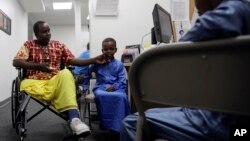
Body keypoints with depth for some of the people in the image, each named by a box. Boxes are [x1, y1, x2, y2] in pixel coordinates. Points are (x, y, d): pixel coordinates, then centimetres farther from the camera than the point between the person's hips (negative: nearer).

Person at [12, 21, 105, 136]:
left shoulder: (59, 45, 15)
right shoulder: (28, 44, 10)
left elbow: (73, 61, 6)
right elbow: (16, 62, -1)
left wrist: (94, 60, -5)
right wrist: (38, 66, -12)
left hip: (55, 81, 0)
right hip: (34, 82, 0)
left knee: (66, 73, -33)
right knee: (25, 86, -35)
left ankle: (74, 119, -47)